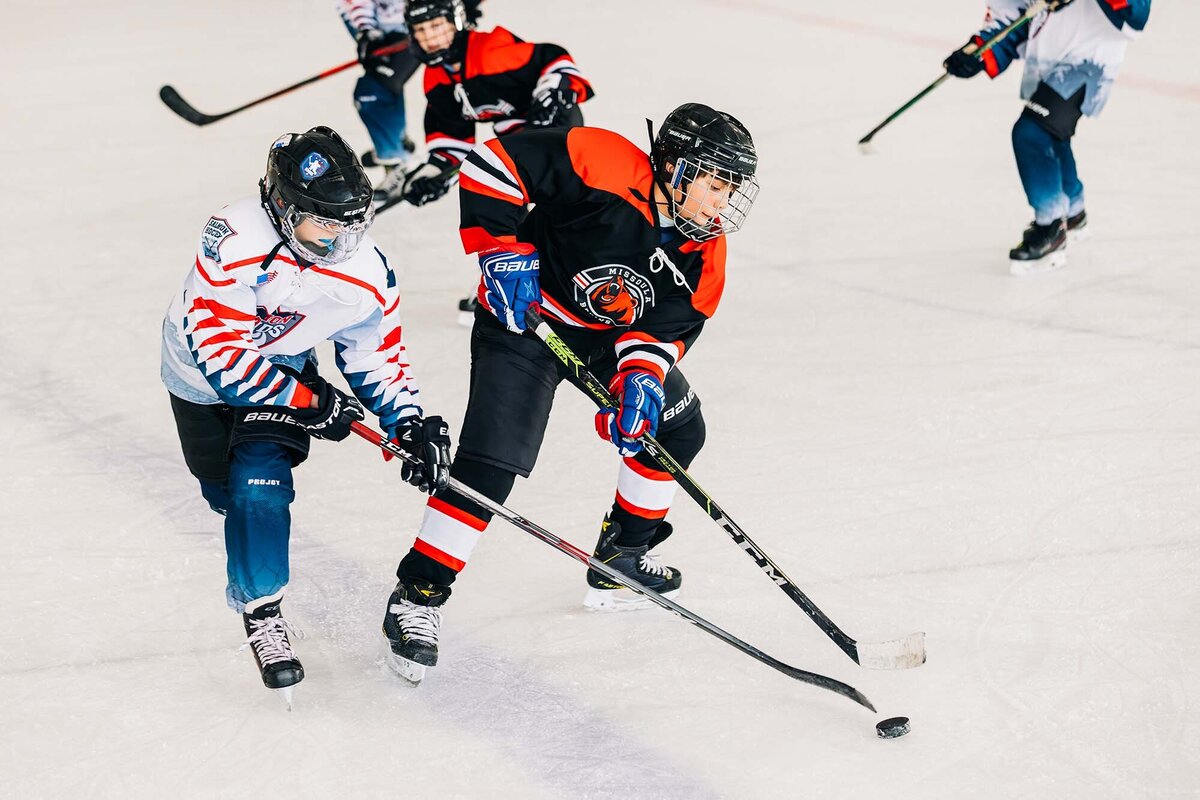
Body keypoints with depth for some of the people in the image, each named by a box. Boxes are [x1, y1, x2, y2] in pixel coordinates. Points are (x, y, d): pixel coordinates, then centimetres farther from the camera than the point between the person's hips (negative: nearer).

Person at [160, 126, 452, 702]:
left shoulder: (366, 275, -22)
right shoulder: (233, 240, -38)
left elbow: (378, 358, -6)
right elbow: (222, 352, -35)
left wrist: (411, 424, -21)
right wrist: (308, 401, -35)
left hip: (283, 367, 1)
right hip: (202, 371, -1)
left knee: (260, 480, -19)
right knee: (225, 491, 14)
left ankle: (261, 611, -4)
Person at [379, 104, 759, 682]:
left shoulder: (704, 255, -9)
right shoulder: (604, 165, -29)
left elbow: (665, 329, -10)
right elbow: (491, 165, -27)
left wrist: (642, 377, -30)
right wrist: (503, 252, -29)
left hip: (615, 335, 7)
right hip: (523, 316, -7)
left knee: (676, 429, 13)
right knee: (492, 461, -17)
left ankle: (622, 557, 31)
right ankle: (419, 594, -8)